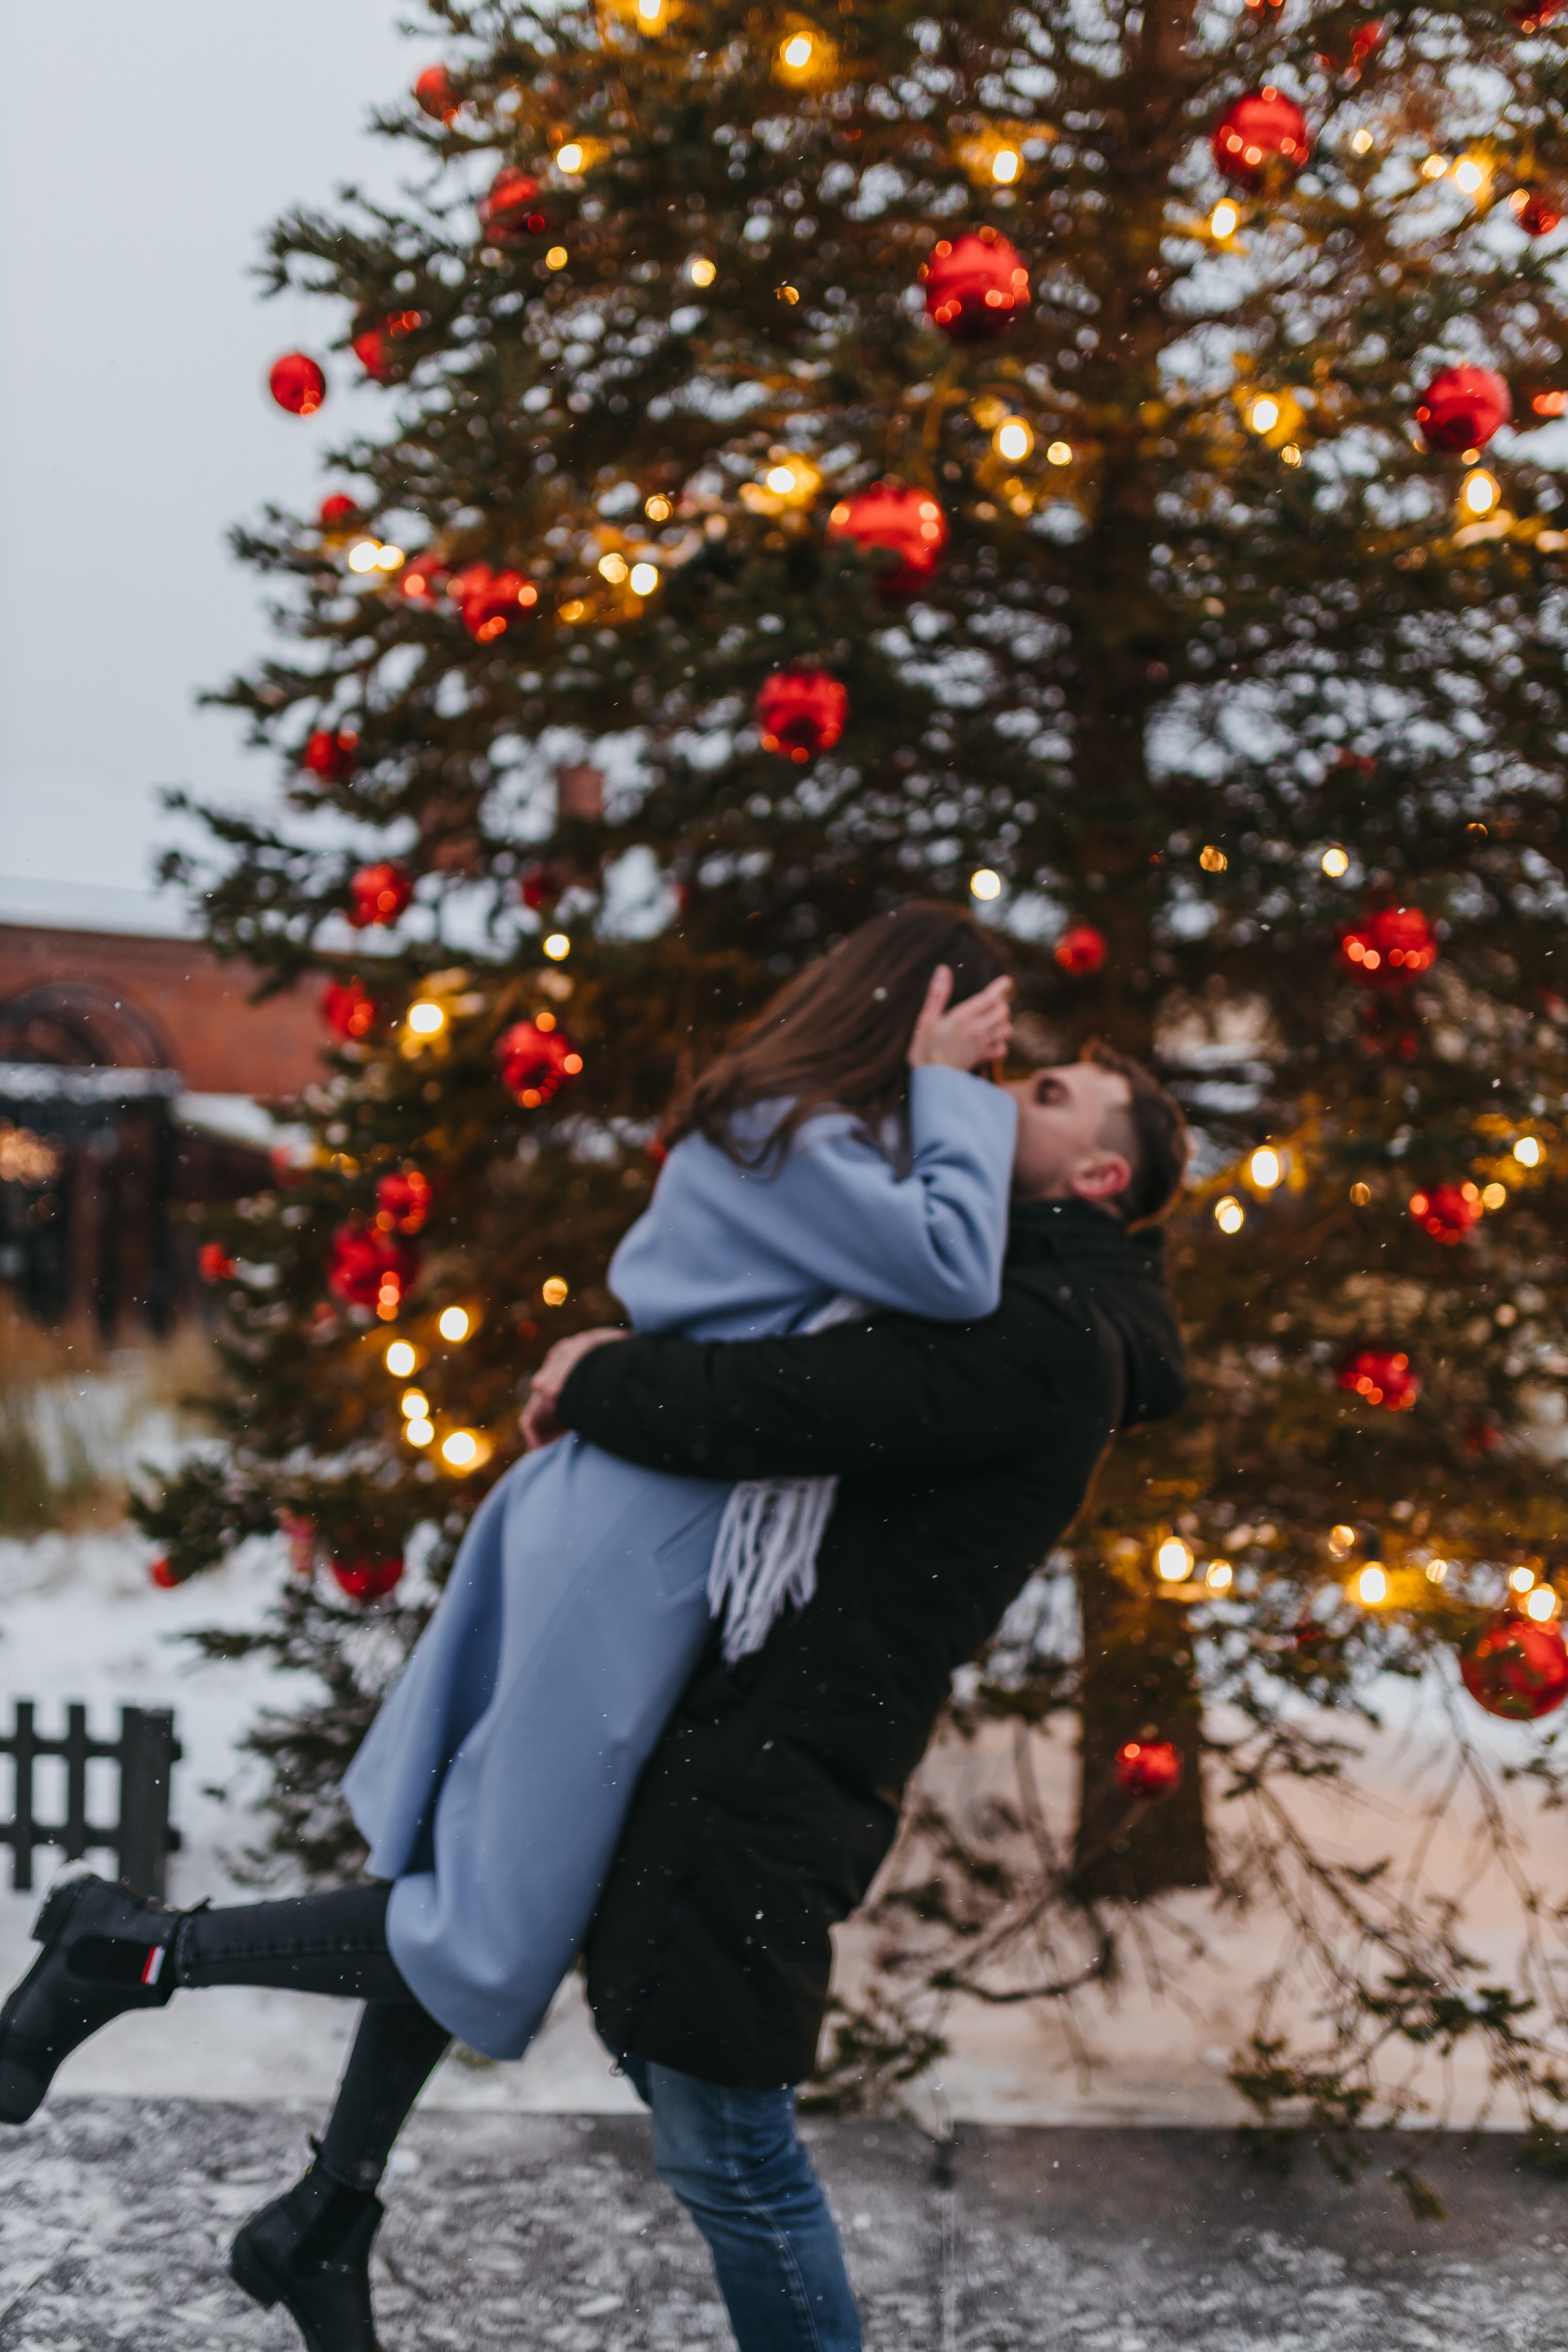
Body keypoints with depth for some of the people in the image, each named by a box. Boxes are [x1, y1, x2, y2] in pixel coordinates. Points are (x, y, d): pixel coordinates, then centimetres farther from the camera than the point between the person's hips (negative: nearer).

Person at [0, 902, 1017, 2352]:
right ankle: (135, 1951, 7)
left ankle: (324, 2229, 30)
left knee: (479, 1891, 17)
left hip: (624, 1544, 11)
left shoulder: (782, 1131, 14)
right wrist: (949, 1090, -17)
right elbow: (953, 1275, -27)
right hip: (626, 1564, -11)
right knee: (485, 1942, -3)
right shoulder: (797, 1138, -17)